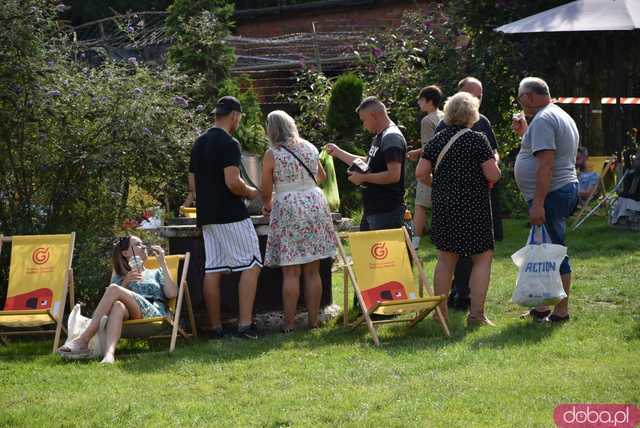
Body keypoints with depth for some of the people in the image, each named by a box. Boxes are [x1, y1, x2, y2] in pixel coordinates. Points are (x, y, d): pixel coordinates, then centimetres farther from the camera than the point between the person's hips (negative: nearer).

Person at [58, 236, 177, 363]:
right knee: (118, 306, -38)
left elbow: (172, 294, 9)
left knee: (114, 289, -26)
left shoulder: (156, 273, 30)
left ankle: (82, 341, -38)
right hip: (130, 316, 2)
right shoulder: (119, 276, 33)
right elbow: (113, 300, 15)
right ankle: (109, 354, -63)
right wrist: (125, 282, 3)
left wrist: (163, 264, 9)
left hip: (154, 313, -2)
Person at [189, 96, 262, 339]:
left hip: (206, 216, 8)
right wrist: (250, 192, -3)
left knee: (212, 270, 6)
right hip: (231, 216, -8)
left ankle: (215, 328, 7)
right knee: (251, 265, -2)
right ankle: (245, 325, -9)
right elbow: (233, 182, -21)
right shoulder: (229, 143, -12)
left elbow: (193, 185, 18)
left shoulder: (199, 144, 14)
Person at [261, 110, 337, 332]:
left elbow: (266, 191, 0)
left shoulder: (272, 155, -5)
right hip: (315, 204, 4)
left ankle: (290, 323, -2)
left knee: (290, 272, -2)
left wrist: (268, 206, 21)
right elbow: (322, 177, 23)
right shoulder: (310, 148, 9)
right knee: (312, 271, 8)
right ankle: (313, 320, 10)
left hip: (288, 208, -4)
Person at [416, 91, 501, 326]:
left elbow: (420, 173, 2)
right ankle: (476, 313, -4)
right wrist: (494, 163, 8)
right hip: (473, 207, -5)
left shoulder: (437, 139, 4)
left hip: (443, 206, 5)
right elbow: (493, 175, -14)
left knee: (446, 258, 13)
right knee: (482, 257, 3)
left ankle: (440, 312, 15)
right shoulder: (477, 139, -9)